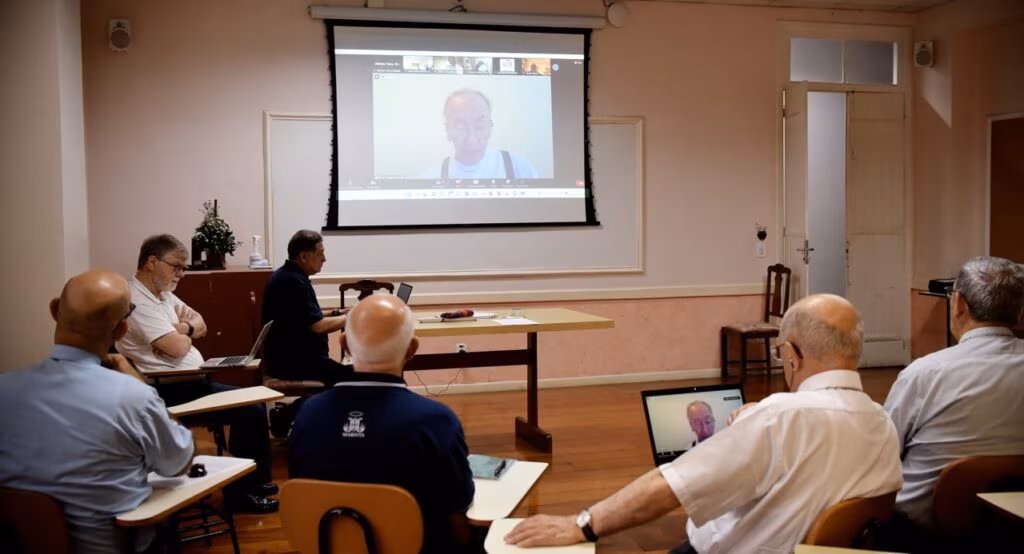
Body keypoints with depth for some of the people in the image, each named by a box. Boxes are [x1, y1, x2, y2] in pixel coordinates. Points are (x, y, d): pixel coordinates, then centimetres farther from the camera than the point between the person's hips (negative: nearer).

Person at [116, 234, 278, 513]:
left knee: (253, 401, 9)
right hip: (174, 391, -10)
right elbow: (178, 348, -24)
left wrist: (183, 328, -7)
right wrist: (184, 334, -1)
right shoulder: (138, 301, -18)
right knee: (250, 410, -15)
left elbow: (200, 325, 15)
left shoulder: (163, 293, 14)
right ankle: (239, 490, -2)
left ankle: (255, 480, 18)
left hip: (191, 382, 11)